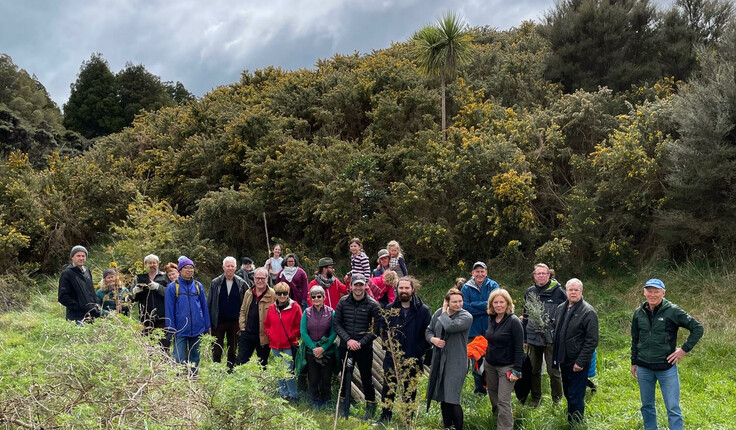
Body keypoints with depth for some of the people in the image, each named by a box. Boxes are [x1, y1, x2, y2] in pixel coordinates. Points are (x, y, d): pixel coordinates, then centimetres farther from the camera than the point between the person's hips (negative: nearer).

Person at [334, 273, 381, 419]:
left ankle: (370, 408, 18)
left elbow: (376, 328, -6)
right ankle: (343, 407, 25)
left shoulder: (373, 305, -6)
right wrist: (348, 340, -10)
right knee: (345, 377, 12)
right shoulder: (343, 302, 1)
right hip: (346, 346, 2)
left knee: (366, 378, 4)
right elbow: (337, 324, 3)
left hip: (365, 348, -2)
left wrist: (361, 343, -12)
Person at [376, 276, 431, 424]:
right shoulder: (390, 308, 4)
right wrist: (388, 347, -6)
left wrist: (417, 352, -11)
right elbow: (383, 330, 8)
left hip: (413, 359, -2)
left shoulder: (423, 310, -4)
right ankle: (385, 417, 20)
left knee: (410, 390, 9)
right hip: (392, 357, 2)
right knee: (389, 387, 6)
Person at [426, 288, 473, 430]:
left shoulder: (466, 317, -13)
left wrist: (444, 312, -12)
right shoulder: (439, 313, 4)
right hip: (439, 360, 6)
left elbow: (450, 326, -30)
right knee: (442, 398, 17)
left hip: (455, 363, -6)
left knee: (452, 400, -10)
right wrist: (433, 339, -9)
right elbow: (428, 330, 13)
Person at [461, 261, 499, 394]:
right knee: (476, 360, 8)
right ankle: (479, 388, 20)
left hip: (490, 329, -1)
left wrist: (474, 305, -15)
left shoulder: (493, 285, 1)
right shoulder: (467, 288, 1)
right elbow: (465, 307, -11)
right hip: (473, 330, 1)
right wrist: (485, 308, -14)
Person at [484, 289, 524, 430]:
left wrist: (516, 370, -19)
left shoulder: (514, 321, -15)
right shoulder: (492, 320, 4)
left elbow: (519, 348, -16)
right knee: (493, 397, 16)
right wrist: (486, 360, 15)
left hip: (506, 367, -7)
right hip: (490, 365, 7)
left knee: (503, 401, -8)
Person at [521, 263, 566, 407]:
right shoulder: (530, 292, 7)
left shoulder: (557, 291, -8)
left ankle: (557, 399, 20)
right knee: (534, 370, 13)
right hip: (533, 338, 5)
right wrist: (524, 338, 15)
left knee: (553, 371, 1)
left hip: (551, 339, -4)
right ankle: (536, 398, 29)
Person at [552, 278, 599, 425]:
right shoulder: (560, 308, 8)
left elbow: (592, 341, -16)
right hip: (564, 360, 7)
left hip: (578, 363, -7)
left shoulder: (588, 312, -14)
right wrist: (556, 356, 15)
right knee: (567, 393, 20)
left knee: (576, 397, -2)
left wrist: (580, 362, -19)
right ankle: (569, 420, 37)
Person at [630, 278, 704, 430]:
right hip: (644, 368, 4)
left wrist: (684, 349, -8)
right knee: (647, 406, 13)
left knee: (673, 408, -2)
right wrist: (634, 363, 15)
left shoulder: (672, 311, -9)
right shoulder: (639, 312, 3)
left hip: (666, 367, -4)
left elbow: (697, 328, -4)